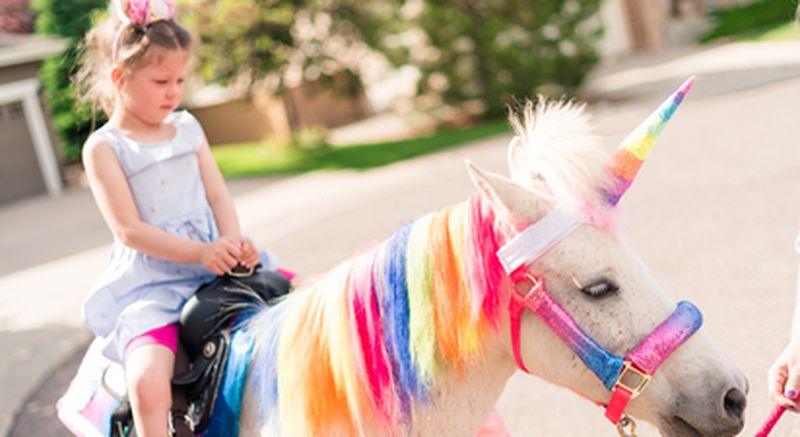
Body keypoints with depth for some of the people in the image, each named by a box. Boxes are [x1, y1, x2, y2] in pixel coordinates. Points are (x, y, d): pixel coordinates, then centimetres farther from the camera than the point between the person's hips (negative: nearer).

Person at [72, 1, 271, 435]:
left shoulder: (188, 127, 13)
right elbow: (129, 230, -11)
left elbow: (218, 196, 9)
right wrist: (200, 253, -23)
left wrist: (232, 245, -12)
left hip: (215, 265, 6)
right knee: (147, 382, -28)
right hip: (149, 286, -5)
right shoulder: (104, 148, -3)